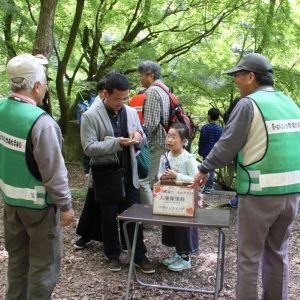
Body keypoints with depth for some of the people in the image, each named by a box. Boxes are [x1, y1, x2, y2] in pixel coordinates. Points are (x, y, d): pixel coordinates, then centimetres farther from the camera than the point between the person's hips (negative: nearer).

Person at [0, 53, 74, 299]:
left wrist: (29, 63, 19)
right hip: (38, 204, -8)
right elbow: (54, 172, -23)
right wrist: (66, 205, -12)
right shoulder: (41, 122, -26)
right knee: (43, 263, 8)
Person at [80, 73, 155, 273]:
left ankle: (140, 256, 21)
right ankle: (113, 255, 28)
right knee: (109, 217, 11)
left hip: (129, 172, 4)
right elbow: (89, 148, -16)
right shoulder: (90, 116, -11)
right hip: (106, 174, -4)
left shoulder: (131, 112, 5)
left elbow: (142, 141, 13)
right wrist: (116, 143, -26)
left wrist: (138, 138, -11)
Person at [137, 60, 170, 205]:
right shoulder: (163, 90, 16)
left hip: (154, 144, -10)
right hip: (163, 140, 10)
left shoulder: (152, 91, -13)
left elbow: (150, 123, -21)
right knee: (156, 180, 15)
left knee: (143, 181, -6)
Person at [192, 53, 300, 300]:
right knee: (278, 253, 19)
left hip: (259, 192, -7)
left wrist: (204, 169, 4)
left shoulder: (249, 104, -11)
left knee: (249, 255, 6)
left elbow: (227, 146, -10)